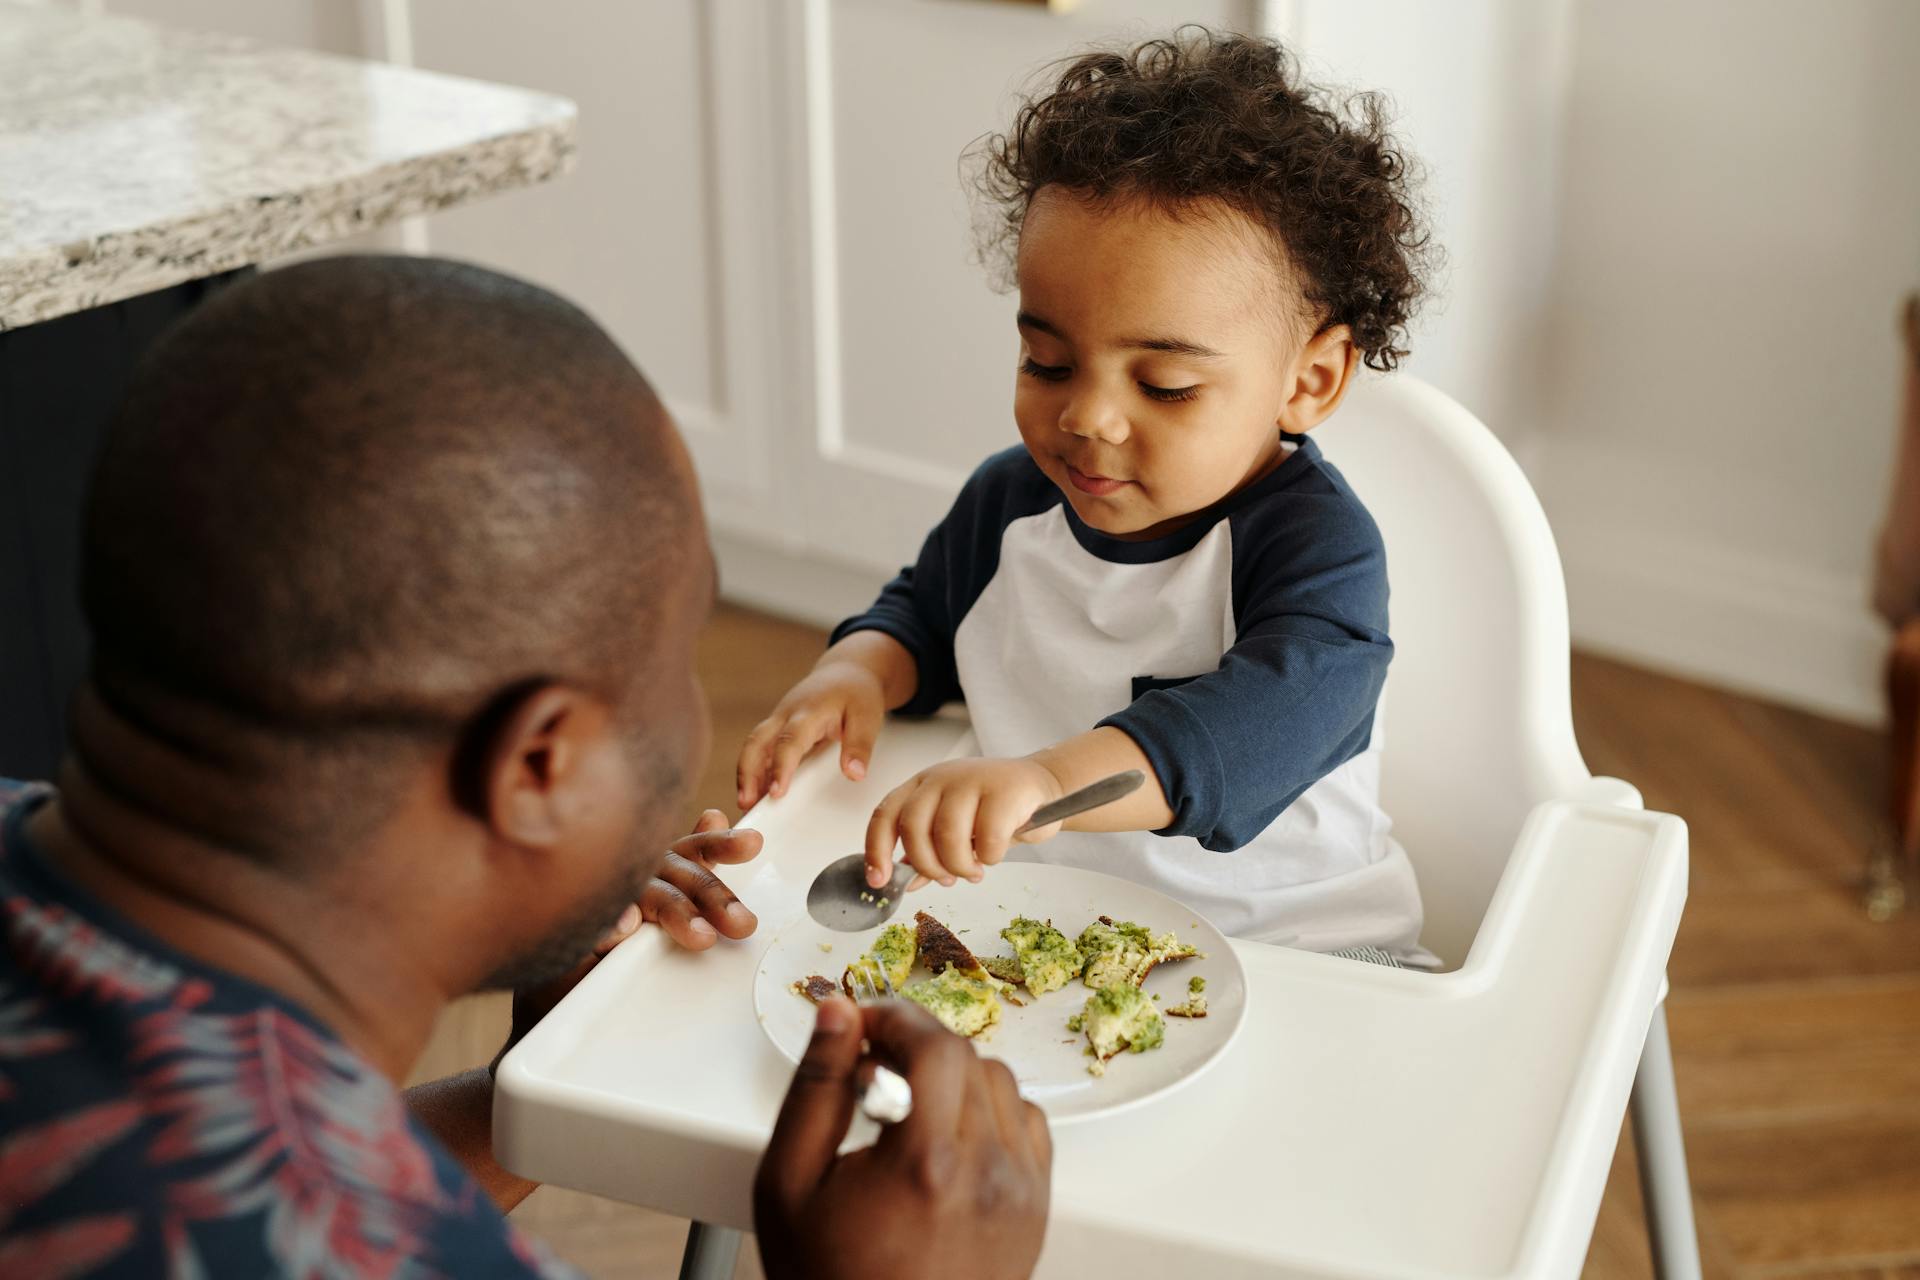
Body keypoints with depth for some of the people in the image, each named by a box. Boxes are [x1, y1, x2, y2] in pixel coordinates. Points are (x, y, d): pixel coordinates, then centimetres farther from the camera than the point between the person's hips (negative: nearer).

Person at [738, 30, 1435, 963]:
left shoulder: (1315, 541, -19)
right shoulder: (1008, 502, 1)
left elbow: (1268, 719, -39)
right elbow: (922, 614, 22)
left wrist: (1046, 778, -54)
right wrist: (859, 670, -1)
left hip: (1292, 947, -5)